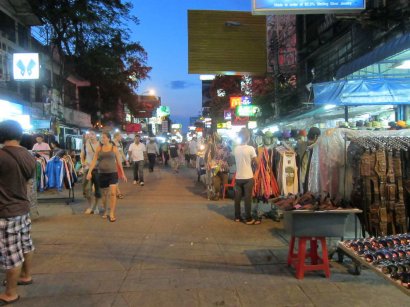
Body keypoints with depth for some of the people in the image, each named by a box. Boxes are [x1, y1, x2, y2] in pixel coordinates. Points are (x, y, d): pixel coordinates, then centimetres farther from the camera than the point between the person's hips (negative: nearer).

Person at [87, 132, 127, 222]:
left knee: (113, 193, -11)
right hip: (102, 173, 2)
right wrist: (89, 172, -9)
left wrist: (122, 174, 8)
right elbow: (94, 160, 1)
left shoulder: (114, 148, 0)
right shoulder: (99, 148, 3)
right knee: (105, 193, 13)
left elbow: (119, 161, 6)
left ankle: (112, 214, -6)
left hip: (113, 173, -2)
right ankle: (105, 211, 32)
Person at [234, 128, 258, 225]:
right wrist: (257, 166, 16)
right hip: (248, 177, -4)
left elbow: (237, 160, 8)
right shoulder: (250, 148, -11)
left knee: (237, 198, 10)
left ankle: (237, 217, 20)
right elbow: (256, 162, -5)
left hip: (238, 177, 5)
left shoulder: (236, 149, 2)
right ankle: (248, 219, 5)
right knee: (248, 198, 0)